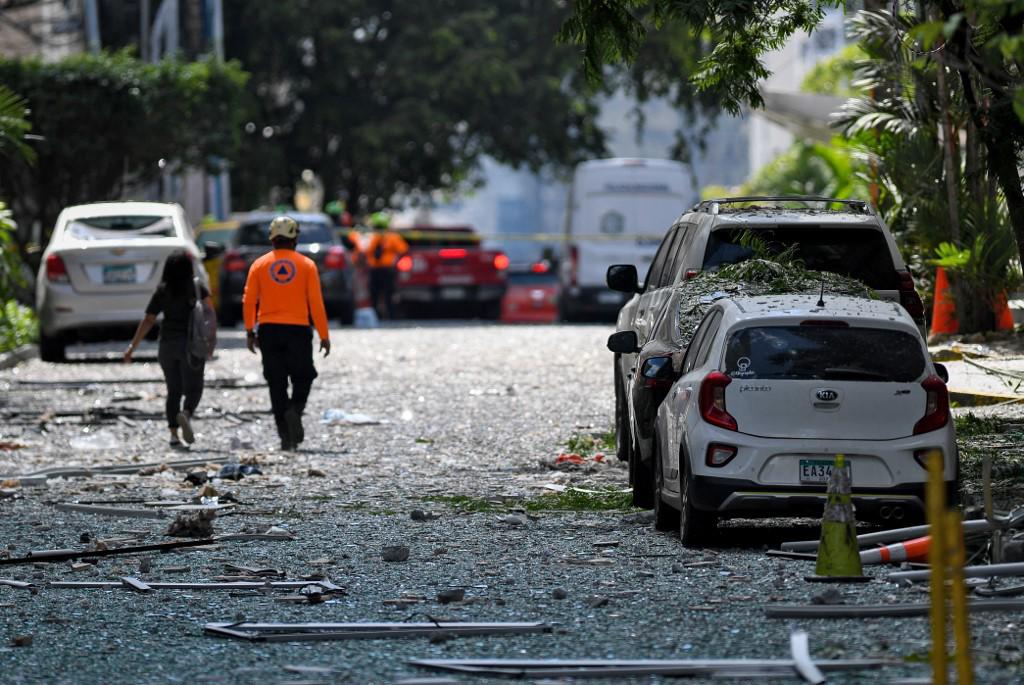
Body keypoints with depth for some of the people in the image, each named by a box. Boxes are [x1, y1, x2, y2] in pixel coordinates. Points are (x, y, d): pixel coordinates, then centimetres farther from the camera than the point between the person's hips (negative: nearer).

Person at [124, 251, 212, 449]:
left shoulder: (162, 291, 6)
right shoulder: (197, 288, 0)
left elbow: (148, 320, 4)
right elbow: (209, 309, -12)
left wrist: (132, 347, 8)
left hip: (167, 344, 3)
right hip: (191, 343, -3)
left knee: (174, 390, 9)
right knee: (193, 388, 1)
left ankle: (174, 435, 2)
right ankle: (186, 414, -31)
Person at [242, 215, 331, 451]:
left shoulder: (260, 265, 3)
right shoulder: (306, 265, -1)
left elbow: (249, 301, 0)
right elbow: (316, 303, -4)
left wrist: (250, 331, 7)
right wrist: (324, 336, 0)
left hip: (268, 329, 1)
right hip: (298, 329, -1)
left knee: (276, 383, 5)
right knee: (302, 376, 12)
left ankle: (285, 436, 2)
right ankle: (295, 409, -19)